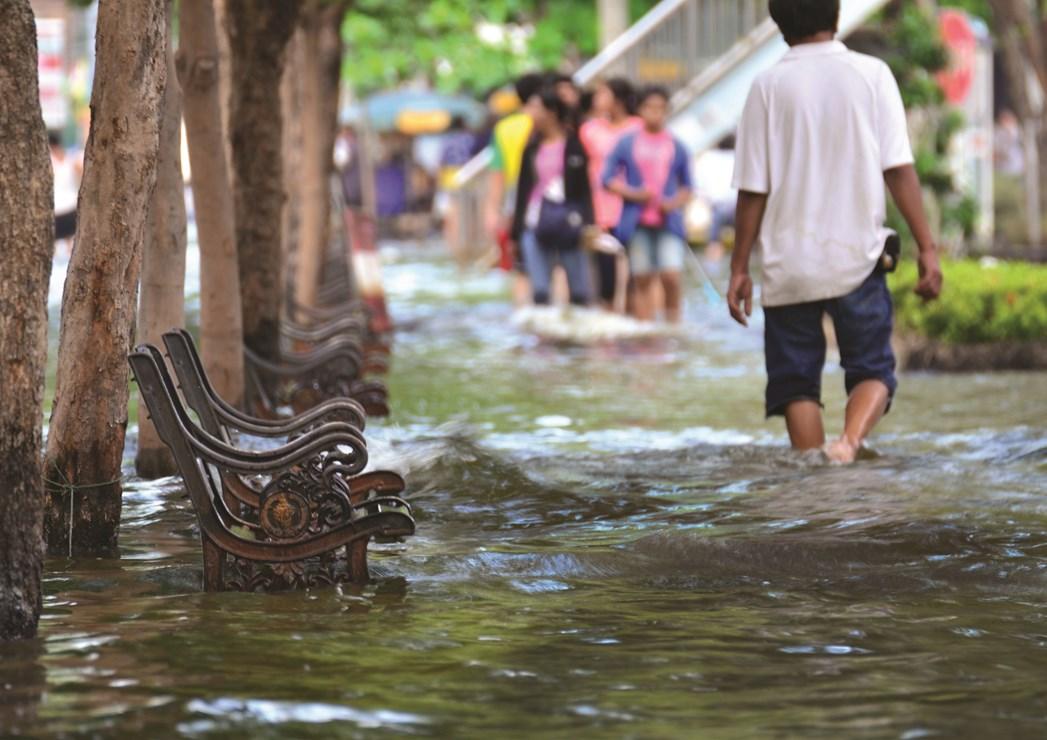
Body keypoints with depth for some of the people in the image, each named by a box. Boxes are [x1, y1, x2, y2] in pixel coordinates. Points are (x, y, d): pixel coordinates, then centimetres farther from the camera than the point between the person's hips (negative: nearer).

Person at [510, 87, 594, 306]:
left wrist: (586, 225, -12)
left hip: (568, 224, -4)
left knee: (579, 291, 1)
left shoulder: (574, 146, -1)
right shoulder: (532, 149, 12)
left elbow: (585, 187, -3)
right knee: (540, 291, 1)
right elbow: (523, 189, 14)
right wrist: (516, 230, 12)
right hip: (535, 226, 4)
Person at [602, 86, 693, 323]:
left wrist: (674, 203, -7)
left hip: (668, 222, 0)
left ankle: (673, 325, 0)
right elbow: (608, 178, 6)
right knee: (643, 280, 4)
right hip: (637, 223, 0)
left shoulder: (676, 147, 8)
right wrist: (632, 193, -8)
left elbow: (687, 187, 13)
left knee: (671, 276, -14)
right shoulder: (627, 143, 6)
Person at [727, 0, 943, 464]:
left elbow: (753, 189, -1)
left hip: (789, 266, 0)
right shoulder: (872, 74, 0)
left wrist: (740, 268, 6)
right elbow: (898, 169, -6)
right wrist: (927, 248, -3)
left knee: (795, 382, 10)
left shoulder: (769, 86, -1)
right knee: (873, 369, 9)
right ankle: (850, 442, -20)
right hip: (857, 258, 0)